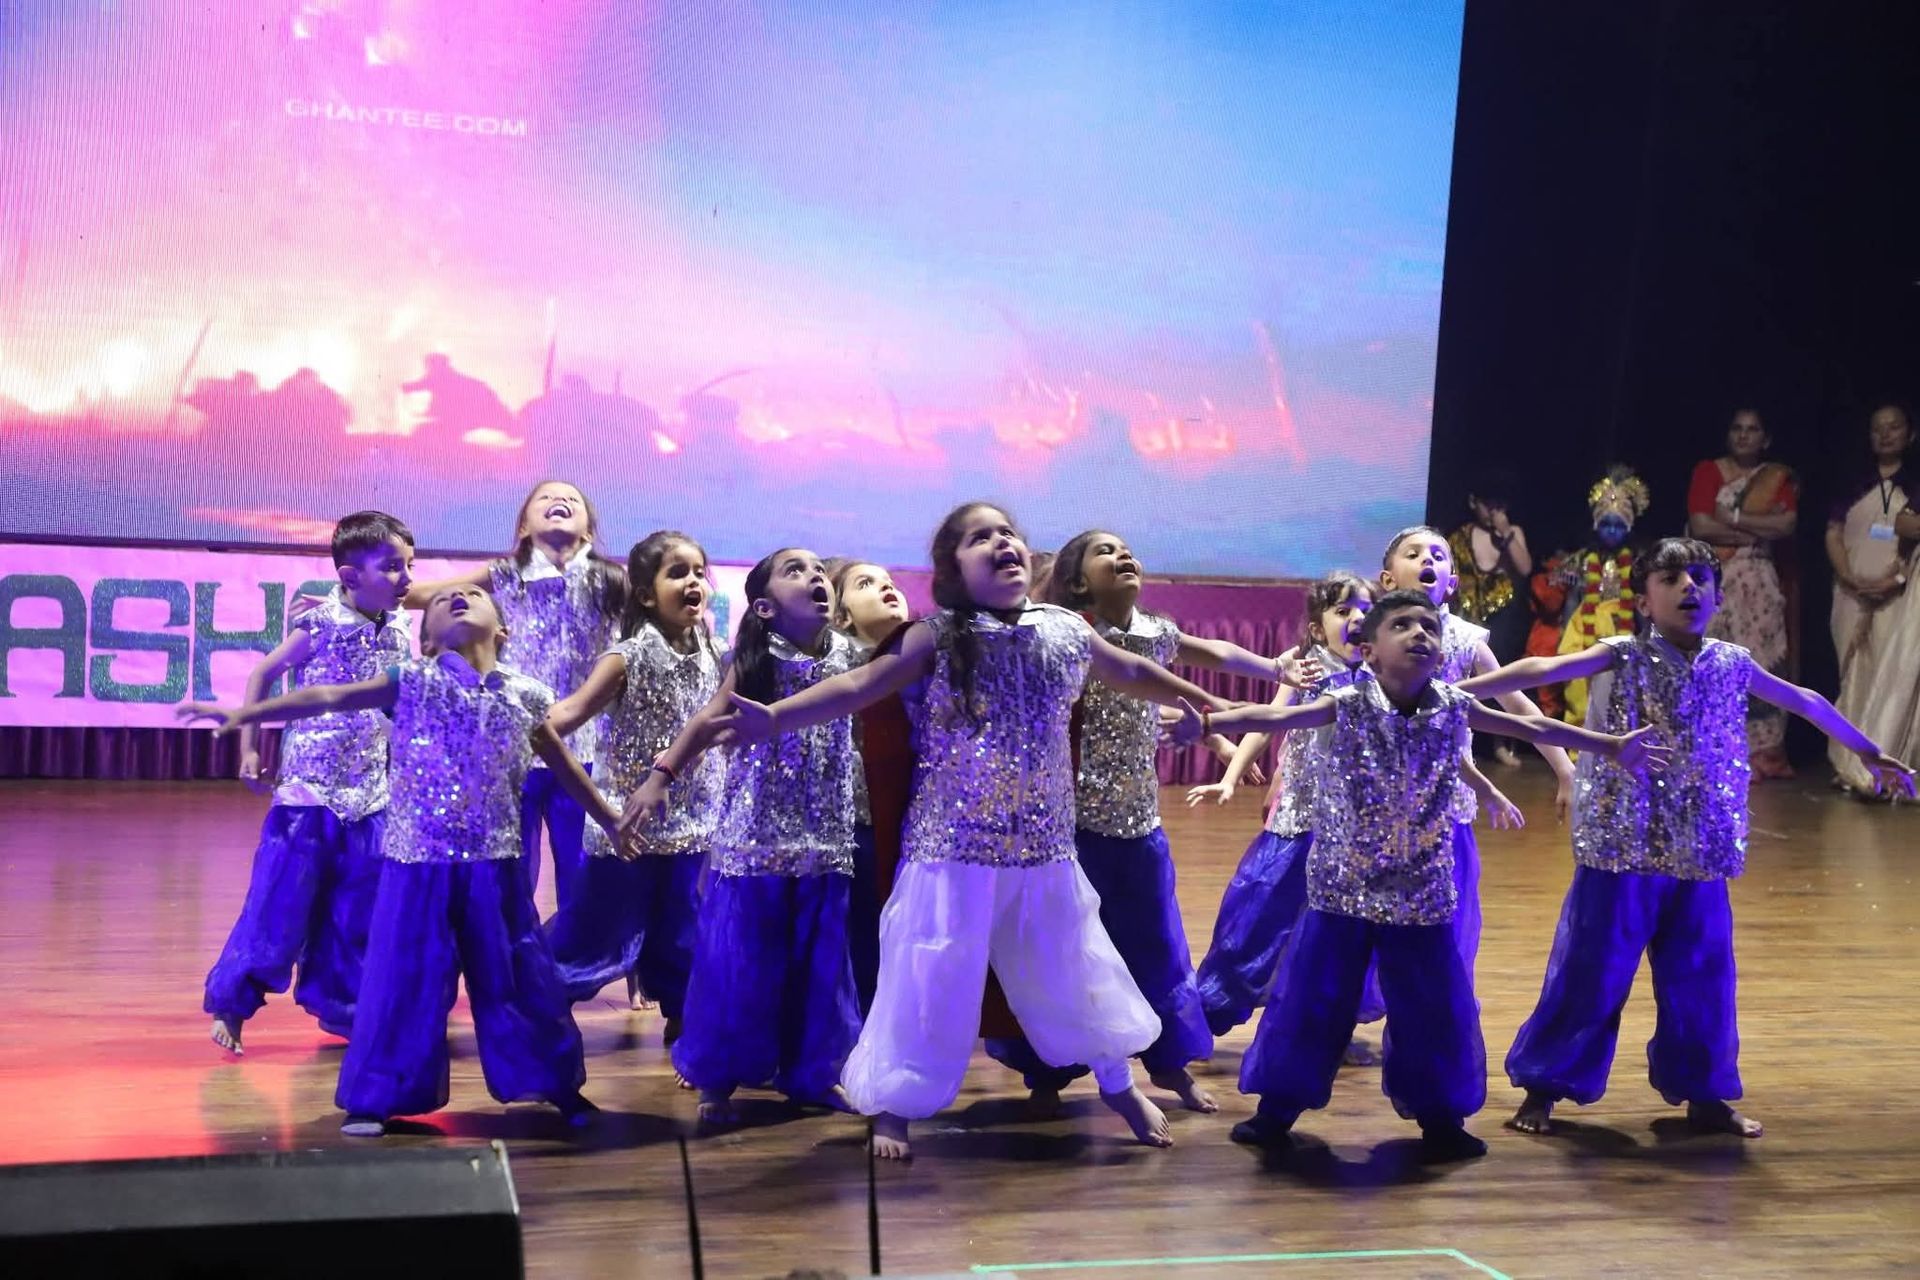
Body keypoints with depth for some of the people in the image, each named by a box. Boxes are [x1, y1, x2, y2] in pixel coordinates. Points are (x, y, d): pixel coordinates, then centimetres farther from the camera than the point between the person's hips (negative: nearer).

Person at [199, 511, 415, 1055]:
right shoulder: (319, 626, -12)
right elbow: (263, 675, -1)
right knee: (280, 902, -2)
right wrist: (249, 748, -4)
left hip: (371, 796, 5)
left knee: (358, 912, 8)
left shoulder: (398, 633, 3)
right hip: (308, 789, -5)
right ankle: (230, 1000, 10)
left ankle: (339, 1008, 21)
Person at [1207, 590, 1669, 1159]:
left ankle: (1439, 1116, 28)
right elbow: (1275, 716, -21)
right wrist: (1209, 721, -37)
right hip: (1343, 886, -2)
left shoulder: (1455, 709, -2)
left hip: (1422, 892, 2)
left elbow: (1533, 727, 9)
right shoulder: (1348, 706, -10)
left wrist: (1612, 747, 14)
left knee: (1437, 1008, 10)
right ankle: (1276, 1108, 21)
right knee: (1312, 1000, 5)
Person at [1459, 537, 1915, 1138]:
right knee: (1589, 972, 1)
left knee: (1703, 975, 11)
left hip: (1700, 855, 4)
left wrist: (1870, 754, 33)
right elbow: (1542, 669, -19)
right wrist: (1454, 689, -31)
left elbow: (1807, 702, 22)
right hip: (1621, 848, -4)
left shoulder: (1732, 664, 7)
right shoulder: (1622, 657, -6)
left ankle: (1705, 1094, 27)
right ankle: (1543, 1088, 14)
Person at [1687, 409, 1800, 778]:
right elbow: (1701, 527, -7)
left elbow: (1787, 524, -5)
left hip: (1760, 583, 2)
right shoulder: (1707, 471, 5)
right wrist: (1760, 528, -6)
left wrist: (1733, 518, -7)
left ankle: (1760, 752, 1)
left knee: (1761, 665, -3)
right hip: (1715, 581, -2)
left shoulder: (1779, 478, 12)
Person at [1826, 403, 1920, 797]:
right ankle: (1854, 765, 5)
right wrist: (1852, 579, -10)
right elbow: (1833, 535, 6)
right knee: (1857, 677, 3)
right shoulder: (1854, 485, 14)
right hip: (1855, 595, 3)